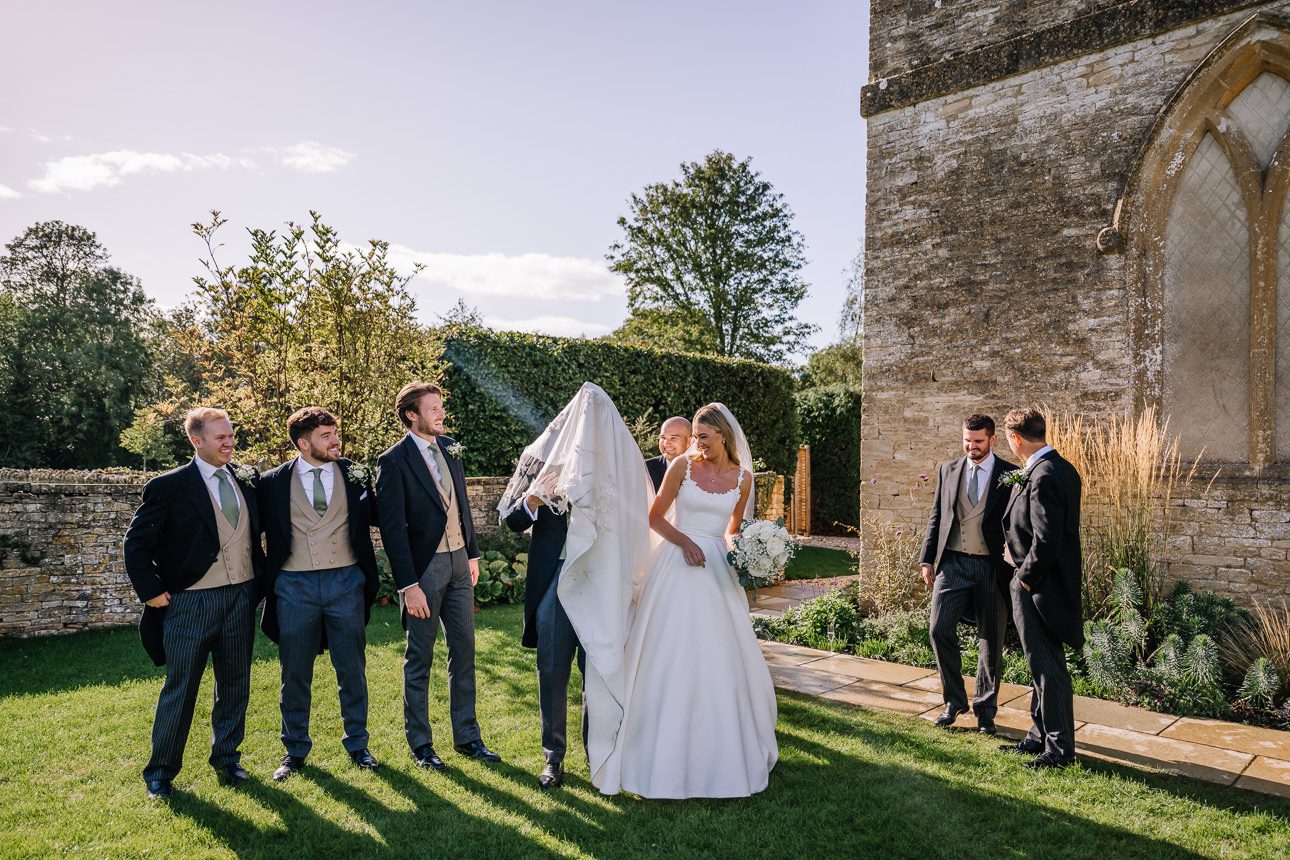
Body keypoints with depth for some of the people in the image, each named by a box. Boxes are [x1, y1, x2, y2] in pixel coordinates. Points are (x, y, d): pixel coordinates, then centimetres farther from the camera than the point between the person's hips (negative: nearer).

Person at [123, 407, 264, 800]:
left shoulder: (246, 479, 5)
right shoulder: (169, 486, -9)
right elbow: (137, 542, -5)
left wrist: (260, 577, 9)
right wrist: (152, 591, -6)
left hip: (241, 598, 4)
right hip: (191, 602, -4)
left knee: (235, 685, 13)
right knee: (180, 689, 6)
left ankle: (226, 758, 30)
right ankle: (161, 771, 23)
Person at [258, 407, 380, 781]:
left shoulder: (356, 476, 1)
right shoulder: (273, 482, 0)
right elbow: (262, 532, 5)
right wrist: (265, 582, 2)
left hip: (346, 582, 0)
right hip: (294, 586, 0)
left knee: (352, 670, 10)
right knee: (295, 674, 12)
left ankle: (357, 744, 27)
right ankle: (295, 749, 29)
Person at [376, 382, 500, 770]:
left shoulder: (449, 448, 8)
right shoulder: (393, 460, -13)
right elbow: (392, 528, -15)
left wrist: (472, 554, 14)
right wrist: (409, 585, -17)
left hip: (458, 562, 6)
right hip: (424, 567, -6)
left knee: (464, 651, 13)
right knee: (420, 659, 8)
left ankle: (467, 735, 27)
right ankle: (420, 744, 24)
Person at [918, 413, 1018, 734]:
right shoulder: (948, 470, 8)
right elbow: (936, 517, 11)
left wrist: (1017, 570, -4)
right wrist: (927, 560, 6)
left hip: (992, 567, -2)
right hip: (953, 563, 2)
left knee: (990, 640, 7)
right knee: (940, 630, -6)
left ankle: (985, 709, 23)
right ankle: (954, 700, 14)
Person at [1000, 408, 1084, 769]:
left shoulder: (1043, 476, -23)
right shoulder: (1063, 469, 9)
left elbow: (1046, 539, -27)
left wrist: (1026, 577, -14)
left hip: (1038, 588, -11)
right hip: (1054, 580, 11)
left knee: (1048, 668, 1)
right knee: (1042, 665, 19)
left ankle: (1060, 748, 14)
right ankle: (1040, 735, 31)